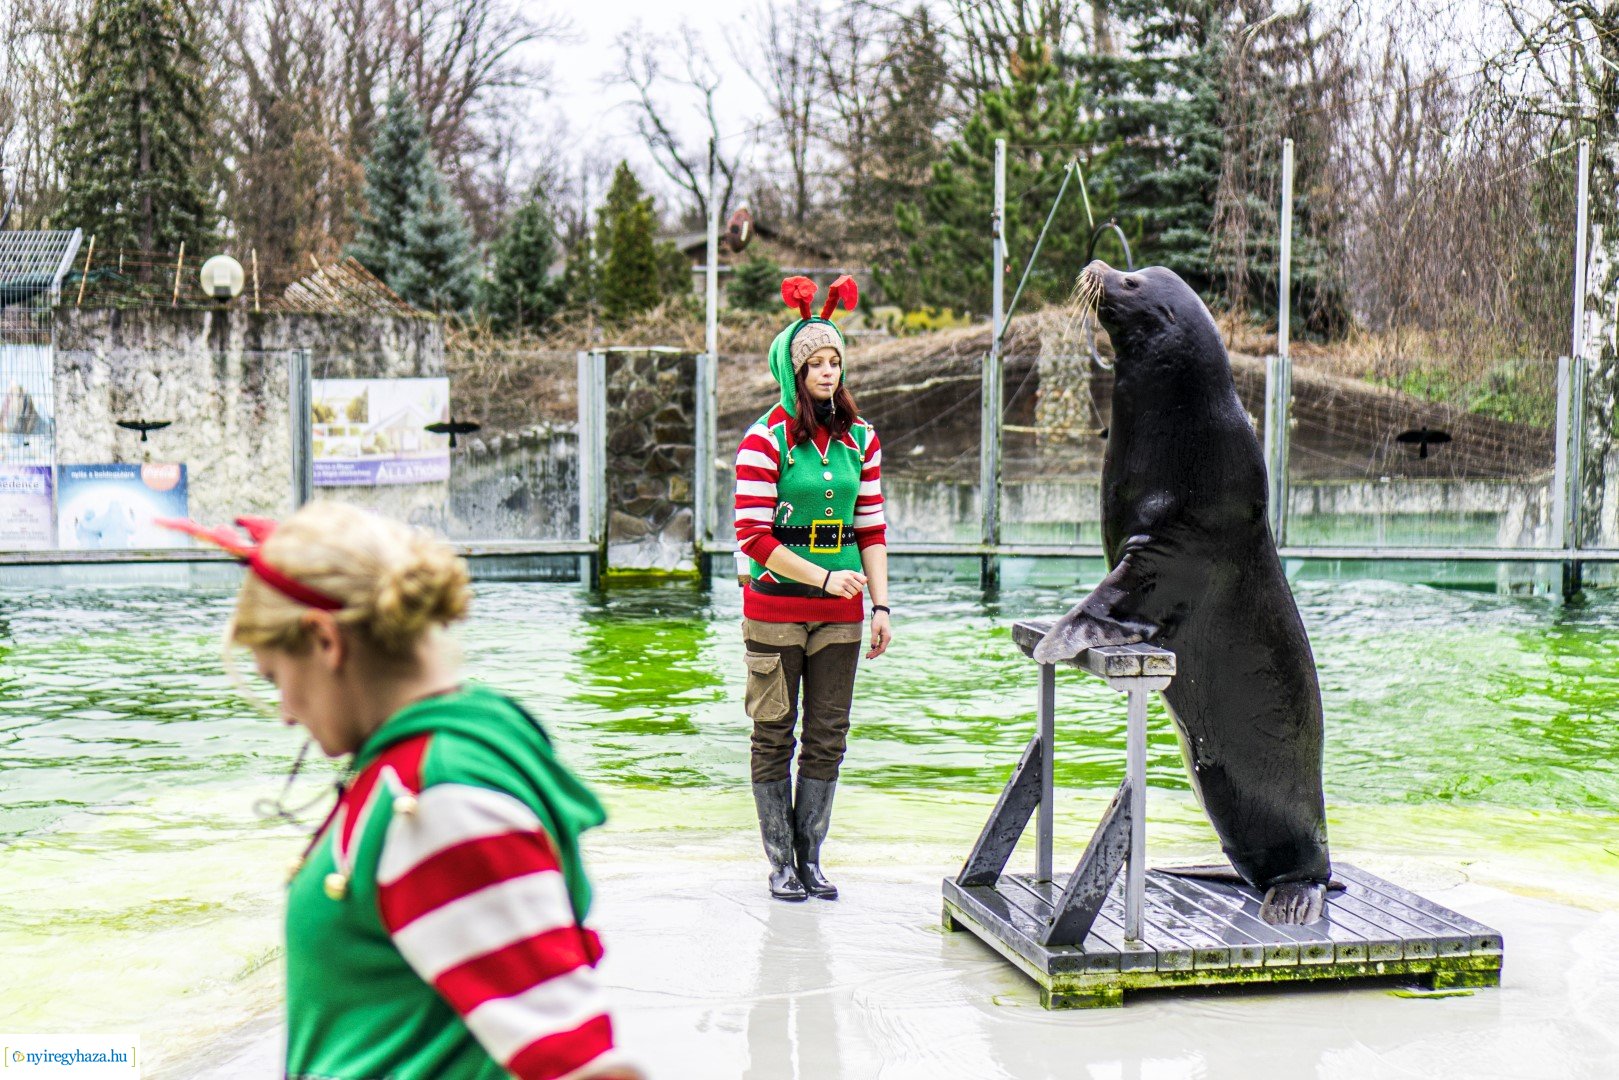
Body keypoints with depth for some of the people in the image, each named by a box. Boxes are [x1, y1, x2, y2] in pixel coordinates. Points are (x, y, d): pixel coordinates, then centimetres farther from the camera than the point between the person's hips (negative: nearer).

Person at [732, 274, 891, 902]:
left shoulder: (860, 438, 8)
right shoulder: (766, 438, -7)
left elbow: (872, 527, 10)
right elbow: (752, 535, -12)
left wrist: (880, 604, 3)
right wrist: (824, 576, -16)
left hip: (839, 613, 4)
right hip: (775, 608, -4)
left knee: (828, 737, 7)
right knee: (774, 735, 4)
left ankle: (810, 857, 19)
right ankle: (780, 862, 14)